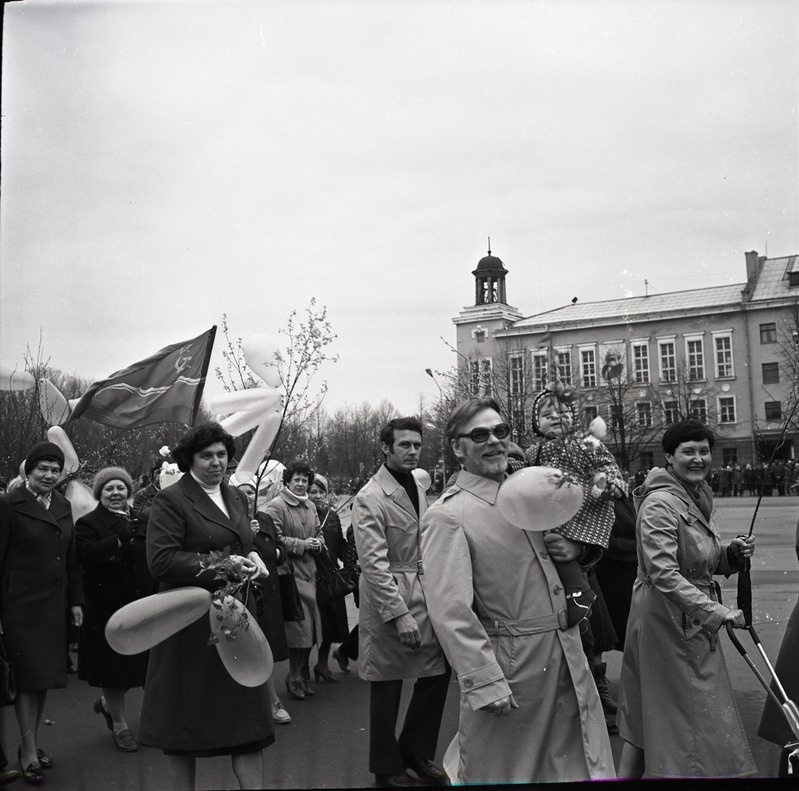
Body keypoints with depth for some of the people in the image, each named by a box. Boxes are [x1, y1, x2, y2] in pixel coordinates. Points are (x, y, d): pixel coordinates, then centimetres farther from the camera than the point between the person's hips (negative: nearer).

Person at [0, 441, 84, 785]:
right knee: (29, 677, -1)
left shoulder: (63, 505, 10)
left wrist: (75, 600, 12)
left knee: (44, 676, 12)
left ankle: (32, 741, 25)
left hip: (53, 605, 6)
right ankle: (29, 752, 9)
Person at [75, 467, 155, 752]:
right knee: (113, 667, 5)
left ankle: (108, 703, 38)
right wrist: (119, 539, -31)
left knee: (137, 665, 10)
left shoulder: (140, 522, 12)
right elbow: (86, 556, -21)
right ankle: (120, 725, 21)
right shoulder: (87, 523, -4)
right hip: (107, 609, -5)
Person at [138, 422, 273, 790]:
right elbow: (161, 561, -18)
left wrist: (252, 559, 0)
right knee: (188, 714, 9)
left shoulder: (235, 497, 12)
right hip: (191, 620, -6)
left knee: (247, 711, 4)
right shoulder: (170, 500, -10)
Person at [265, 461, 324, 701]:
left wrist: (318, 542, 1)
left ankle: (302, 672, 25)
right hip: (290, 573, -7)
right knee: (299, 626, -6)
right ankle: (294, 677, 8)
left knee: (309, 625, 10)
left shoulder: (311, 506, 16)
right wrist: (302, 544, -15)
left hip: (309, 572, 7)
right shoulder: (276, 506, -9)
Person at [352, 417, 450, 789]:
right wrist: (399, 614, -21)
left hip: (425, 595, 7)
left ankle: (416, 751, 30)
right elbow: (373, 563, -18)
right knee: (387, 687, 7)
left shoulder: (417, 488, 9)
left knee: (437, 672, 8)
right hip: (389, 598, -7)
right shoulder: (370, 498, -14)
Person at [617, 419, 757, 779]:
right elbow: (664, 574, -24)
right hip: (666, 617, -9)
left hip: (695, 622, 9)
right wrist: (717, 612, -26)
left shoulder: (700, 497, 9)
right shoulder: (660, 504, -19)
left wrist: (732, 552, 0)